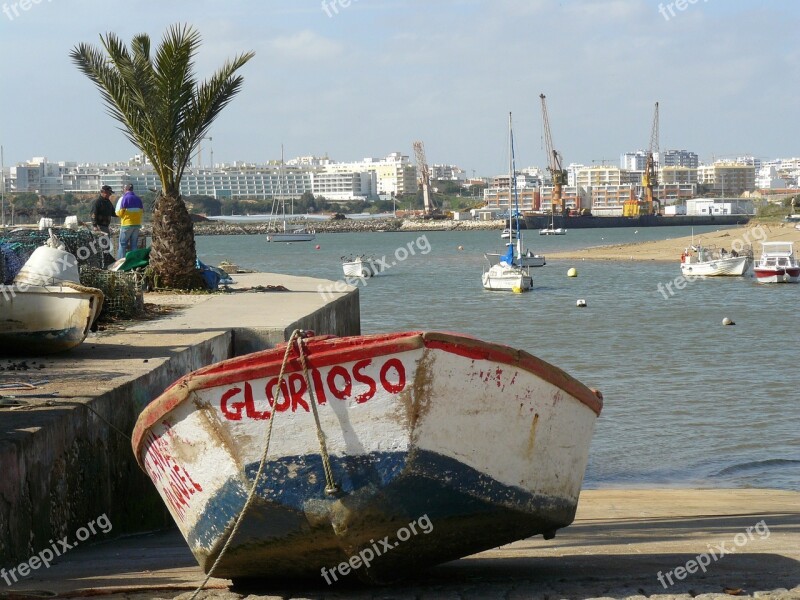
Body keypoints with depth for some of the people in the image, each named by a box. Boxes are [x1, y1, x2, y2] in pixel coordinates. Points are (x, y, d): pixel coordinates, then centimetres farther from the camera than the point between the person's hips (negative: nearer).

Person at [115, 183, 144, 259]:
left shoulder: (124, 198, -9)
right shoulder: (138, 199, 6)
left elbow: (119, 213, -9)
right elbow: (142, 211, 9)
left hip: (127, 224, -5)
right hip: (137, 224, 5)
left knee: (123, 244, 1)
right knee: (134, 244, 10)